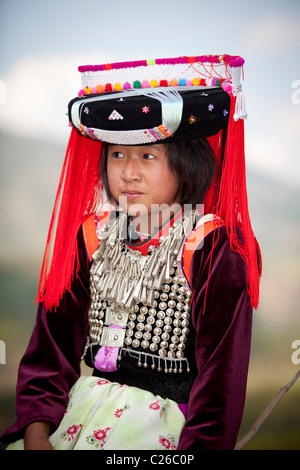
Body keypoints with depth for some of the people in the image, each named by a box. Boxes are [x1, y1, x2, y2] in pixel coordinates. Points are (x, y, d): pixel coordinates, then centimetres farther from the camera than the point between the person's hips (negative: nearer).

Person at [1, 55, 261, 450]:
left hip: (166, 424, -4)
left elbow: (221, 377, -10)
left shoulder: (214, 249, -8)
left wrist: (199, 444, -20)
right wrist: (36, 434, -8)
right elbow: (52, 347, 5)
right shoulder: (90, 237, 7)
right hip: (82, 409, 5)